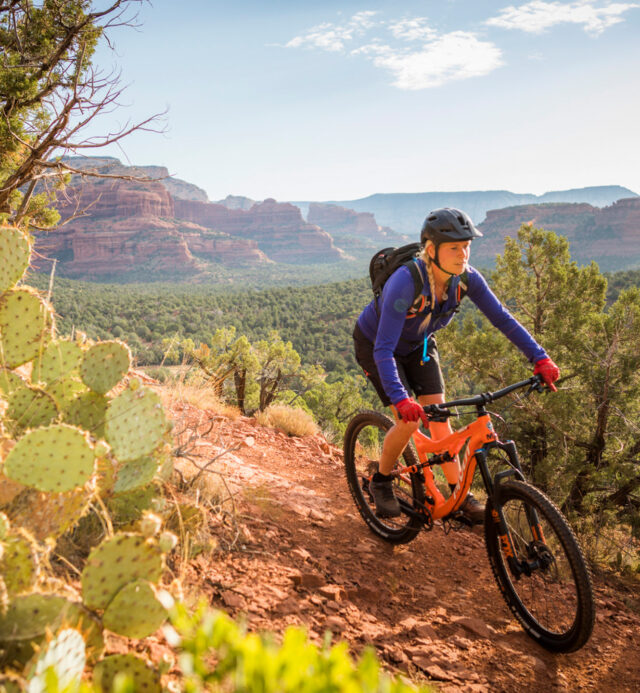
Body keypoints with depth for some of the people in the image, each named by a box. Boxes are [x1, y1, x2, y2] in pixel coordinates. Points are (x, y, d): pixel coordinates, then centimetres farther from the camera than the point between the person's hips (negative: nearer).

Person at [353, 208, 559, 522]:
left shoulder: (466, 278, -22)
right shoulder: (405, 282, -39)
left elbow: (502, 318, -16)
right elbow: (384, 350, -43)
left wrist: (540, 358, -24)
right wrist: (400, 398, -54)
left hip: (417, 345, 5)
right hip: (374, 343, -5)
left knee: (438, 414, -5)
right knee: (409, 419, -14)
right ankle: (381, 481, 11)